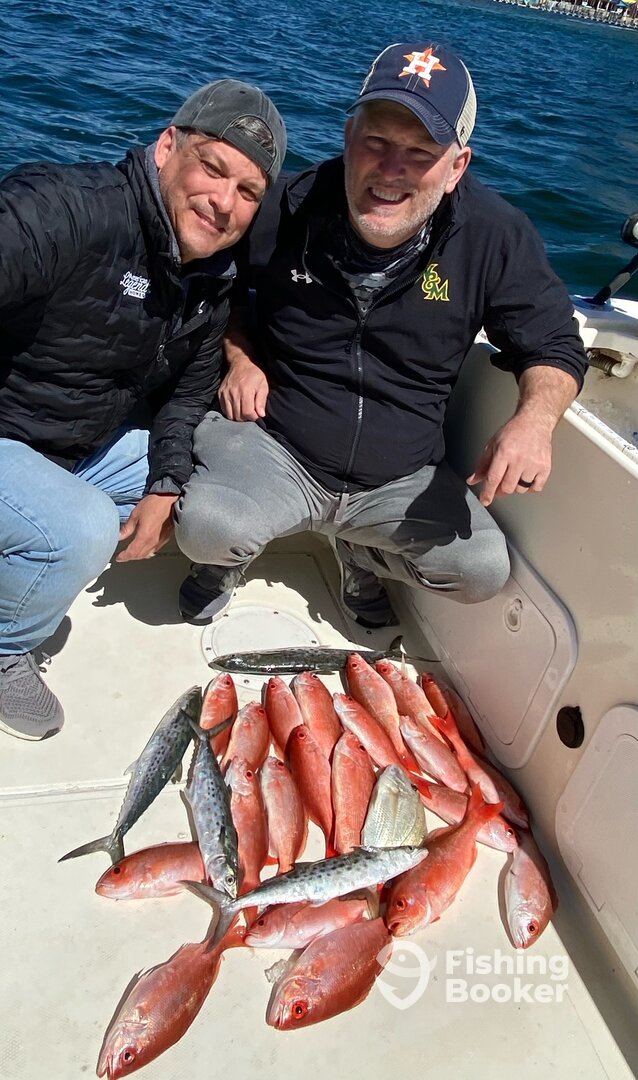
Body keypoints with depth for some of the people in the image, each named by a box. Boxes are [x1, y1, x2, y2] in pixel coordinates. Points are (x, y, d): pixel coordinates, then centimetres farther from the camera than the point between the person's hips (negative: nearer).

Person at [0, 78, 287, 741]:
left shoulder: (215, 278, -1)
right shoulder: (64, 209, -27)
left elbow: (189, 387, 6)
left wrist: (165, 485, -5)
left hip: (91, 446, 8)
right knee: (83, 530, -32)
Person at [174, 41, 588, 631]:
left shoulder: (496, 237, -11)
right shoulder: (287, 208, -11)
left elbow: (555, 346, 0)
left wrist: (534, 418, -22)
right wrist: (240, 357, -7)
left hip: (402, 480, 2)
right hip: (273, 447, -1)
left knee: (484, 571, -17)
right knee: (207, 529, -31)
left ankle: (361, 556, 17)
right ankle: (228, 558, 12)